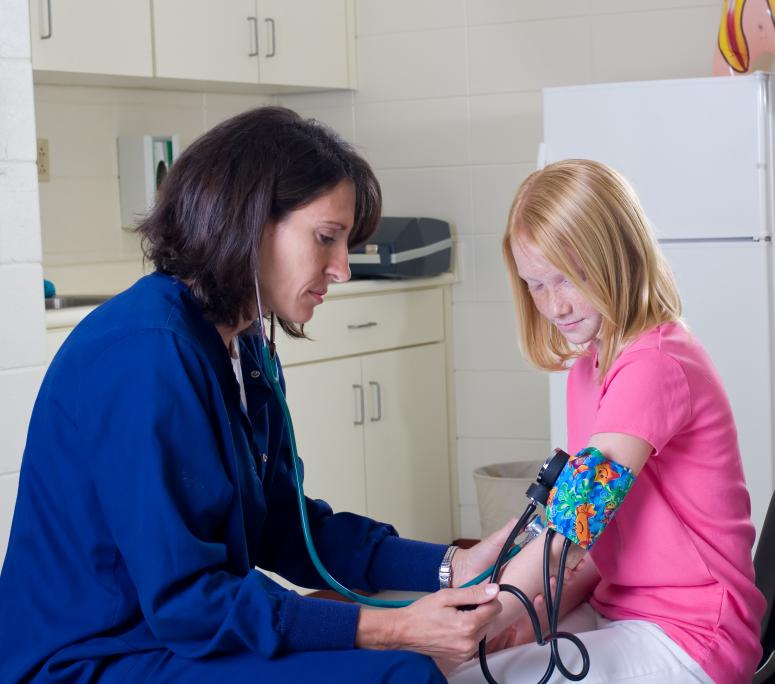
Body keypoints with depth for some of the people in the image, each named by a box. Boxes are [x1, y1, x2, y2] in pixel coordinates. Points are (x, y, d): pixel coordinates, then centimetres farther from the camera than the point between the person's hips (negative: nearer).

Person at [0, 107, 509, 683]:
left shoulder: (243, 352, 7)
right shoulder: (145, 353, -23)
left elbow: (284, 527, 7)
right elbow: (183, 598, -24)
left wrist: (451, 566, -3)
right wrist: (391, 630, -24)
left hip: (173, 632, 9)